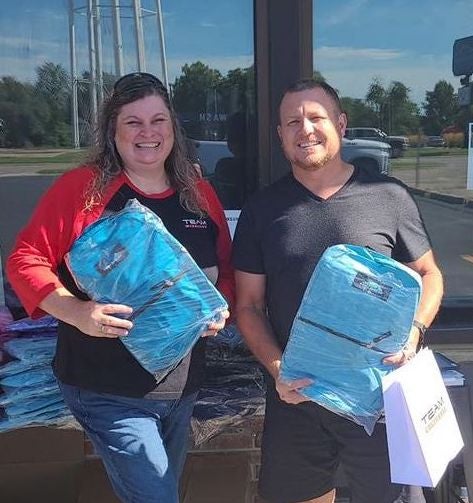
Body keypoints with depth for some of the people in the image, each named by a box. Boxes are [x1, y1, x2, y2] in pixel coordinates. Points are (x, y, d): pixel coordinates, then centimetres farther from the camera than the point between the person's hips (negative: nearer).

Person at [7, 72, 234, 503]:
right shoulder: (82, 187, -11)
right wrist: (76, 311, -26)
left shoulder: (200, 194, 3)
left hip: (183, 386, 6)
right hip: (108, 393, -6)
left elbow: (226, 270, 11)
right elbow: (25, 261, -10)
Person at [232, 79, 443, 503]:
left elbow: (428, 274, 6)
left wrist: (412, 333, -12)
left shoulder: (389, 197, -3)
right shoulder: (262, 210, 2)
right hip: (295, 395, 2)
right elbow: (249, 304, 3)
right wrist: (276, 367, -12)